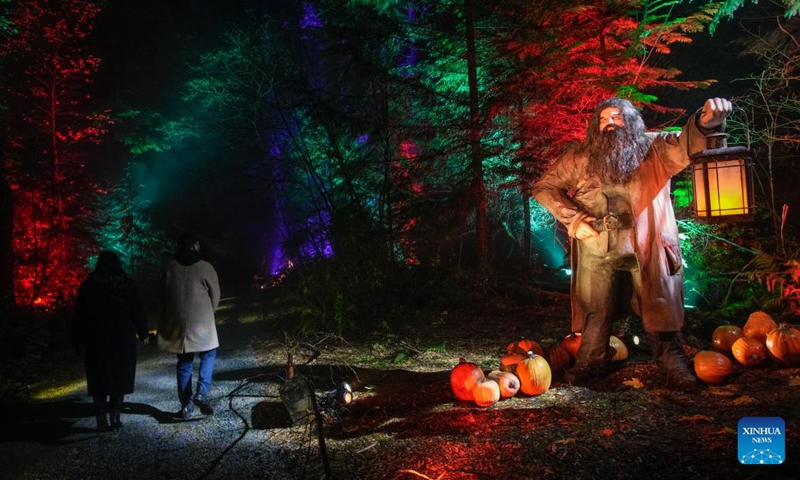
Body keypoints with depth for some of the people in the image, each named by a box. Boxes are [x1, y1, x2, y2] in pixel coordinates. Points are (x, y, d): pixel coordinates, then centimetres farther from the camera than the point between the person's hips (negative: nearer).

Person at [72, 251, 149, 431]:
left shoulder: (89, 285, 0)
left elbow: (79, 315, 0)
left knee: (99, 378, 9)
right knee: (120, 377, 9)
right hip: (123, 339, 0)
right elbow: (138, 310, -1)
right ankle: (114, 418, 5)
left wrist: (78, 341, 5)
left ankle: (101, 418, 1)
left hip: (97, 340, 0)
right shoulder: (126, 283, -2)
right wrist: (143, 333, 9)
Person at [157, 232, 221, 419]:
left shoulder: (170, 267, -2)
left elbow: (164, 294, 6)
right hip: (201, 323, -3)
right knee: (208, 355, 17)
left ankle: (186, 406, 16)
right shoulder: (205, 268, -10)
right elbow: (215, 296, -1)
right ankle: (201, 392, -2)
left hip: (177, 323, 3)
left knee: (184, 363, 14)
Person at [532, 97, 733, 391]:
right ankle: (590, 362, 26)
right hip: (597, 249, 1)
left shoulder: (654, 152, 2)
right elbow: (544, 187, 8)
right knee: (595, 310, 10)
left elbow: (687, 144, -16)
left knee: (660, 309, 5)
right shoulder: (579, 158, 4)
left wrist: (705, 123, -40)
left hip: (647, 247, -1)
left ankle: (674, 367, 18)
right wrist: (571, 218, -5)